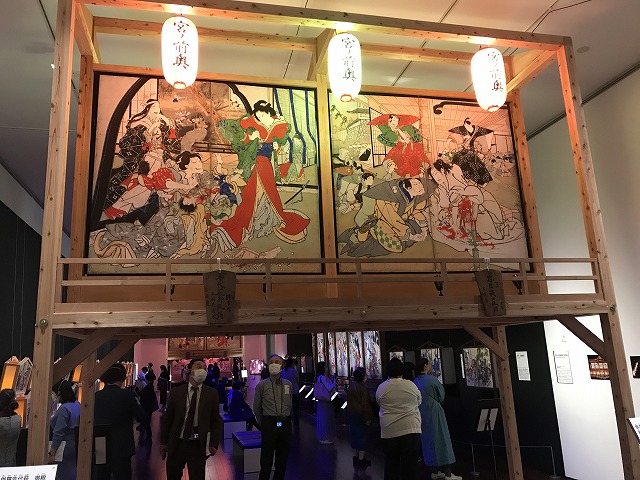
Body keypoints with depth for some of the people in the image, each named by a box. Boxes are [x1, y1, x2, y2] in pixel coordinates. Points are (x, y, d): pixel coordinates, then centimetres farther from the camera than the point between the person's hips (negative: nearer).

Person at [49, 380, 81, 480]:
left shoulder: (64, 409, -19)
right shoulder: (77, 405, 4)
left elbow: (58, 434, -19)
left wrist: (51, 453, -15)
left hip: (67, 448, -8)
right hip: (77, 448, 8)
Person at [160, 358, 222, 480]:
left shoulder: (211, 393, -2)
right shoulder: (176, 392, 0)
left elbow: (216, 421, 1)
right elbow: (166, 419, 5)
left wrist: (214, 443, -4)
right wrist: (163, 442, 4)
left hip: (198, 446, -1)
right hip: (177, 444, 1)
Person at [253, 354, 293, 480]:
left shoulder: (288, 384, 7)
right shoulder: (262, 385, -2)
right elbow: (256, 408, 6)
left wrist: (285, 420, 14)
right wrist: (263, 424, 11)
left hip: (285, 424, 3)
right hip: (269, 424, -3)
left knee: (282, 460, 12)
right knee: (266, 461, -1)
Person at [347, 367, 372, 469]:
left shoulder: (351, 386, 4)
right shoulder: (363, 388, -19)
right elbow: (365, 404, -19)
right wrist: (368, 417, -14)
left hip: (352, 414, 7)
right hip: (361, 414, -7)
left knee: (354, 435, 15)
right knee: (362, 436, 2)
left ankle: (356, 456, 25)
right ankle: (361, 459, 7)